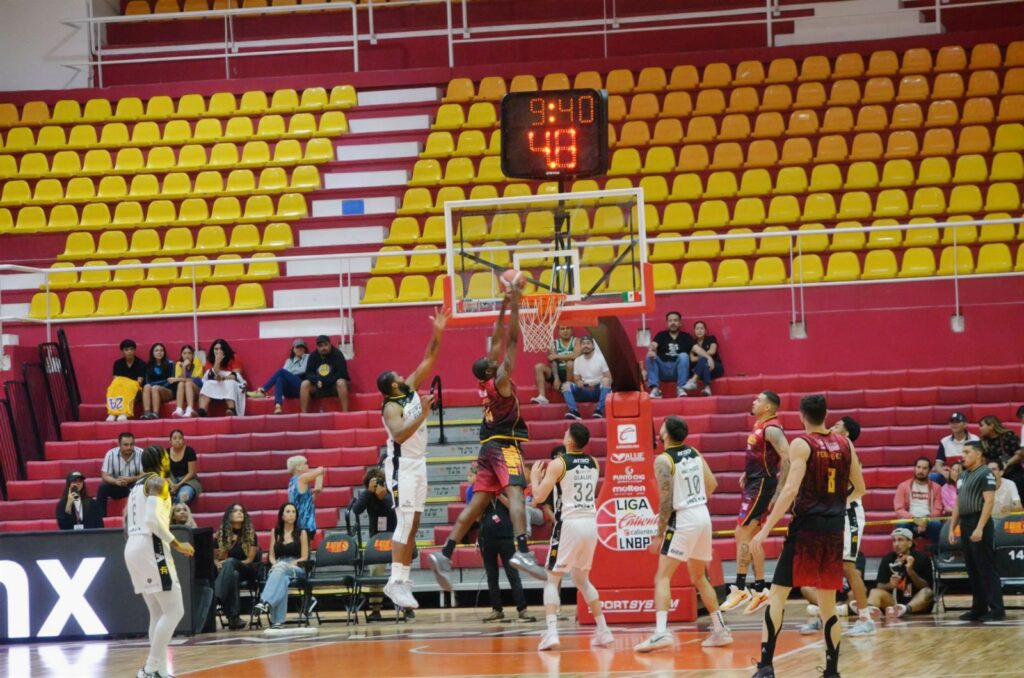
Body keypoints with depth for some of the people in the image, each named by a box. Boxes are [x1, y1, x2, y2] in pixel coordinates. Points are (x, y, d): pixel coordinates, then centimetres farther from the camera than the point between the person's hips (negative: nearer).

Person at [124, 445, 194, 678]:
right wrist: (177, 545, -16)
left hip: (132, 548, 9)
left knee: (158, 614, 13)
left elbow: (128, 524, 20)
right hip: (150, 548, -9)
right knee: (174, 611, -7)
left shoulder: (137, 485, 20)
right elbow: (153, 519, -20)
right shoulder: (157, 481, -7)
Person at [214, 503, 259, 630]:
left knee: (230, 562, -37)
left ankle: (217, 599, -54)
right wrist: (218, 564, -15)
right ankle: (233, 616, -48)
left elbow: (250, 559, -2)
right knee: (234, 575, -39)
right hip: (228, 572, 1)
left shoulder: (250, 534, 4)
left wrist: (226, 564, -14)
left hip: (246, 570, -1)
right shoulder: (221, 535, 8)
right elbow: (214, 558, 11)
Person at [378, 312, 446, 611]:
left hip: (418, 463, 9)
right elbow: (399, 435, -32)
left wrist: (437, 336, -2)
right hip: (401, 466, -9)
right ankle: (395, 581, -20)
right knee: (405, 523, -16)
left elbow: (427, 361, 10)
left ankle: (404, 580, 7)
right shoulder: (391, 407, -16)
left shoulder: (411, 389, 7)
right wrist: (422, 415, -32)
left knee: (412, 525, 6)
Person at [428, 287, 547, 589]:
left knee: (476, 504, 4)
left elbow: (498, 343, 22)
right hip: (504, 446, -9)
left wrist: (502, 311, 23)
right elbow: (512, 342, -9)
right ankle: (522, 551, -41)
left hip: (489, 448, 9)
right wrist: (514, 308, -5)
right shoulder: (500, 380, -6)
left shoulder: (486, 383, 14)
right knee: (515, 493, -22)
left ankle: (445, 555, -4)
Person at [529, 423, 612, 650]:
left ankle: (551, 632, -15)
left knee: (552, 579, 2)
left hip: (569, 524, -6)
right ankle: (603, 631, 18)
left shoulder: (558, 464, -8)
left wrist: (535, 477, 11)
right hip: (591, 523, 6)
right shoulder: (594, 464, 10)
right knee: (581, 579, 22)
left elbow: (539, 496, -9)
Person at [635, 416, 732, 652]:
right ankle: (721, 630, 22)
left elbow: (666, 500, -16)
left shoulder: (663, 460, -12)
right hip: (703, 516, 7)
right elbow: (712, 484, 14)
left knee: (662, 577, -8)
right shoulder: (694, 453, 9)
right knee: (699, 577, 21)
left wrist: (659, 535, -12)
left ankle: (661, 632, -23)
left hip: (683, 519, -7)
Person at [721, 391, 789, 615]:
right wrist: (748, 473, 18)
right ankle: (760, 590, 15)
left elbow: (787, 457, -25)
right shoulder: (759, 426, 13)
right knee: (752, 537, 12)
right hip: (754, 485, 10)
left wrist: (780, 490, -26)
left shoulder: (771, 429, -17)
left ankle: (739, 588, -9)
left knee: (742, 533, -11)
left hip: (762, 485, -10)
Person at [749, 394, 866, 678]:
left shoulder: (801, 444, -7)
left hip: (806, 527, -4)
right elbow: (859, 489, 16)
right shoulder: (845, 445, 8)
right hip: (834, 529, 4)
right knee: (828, 603, 13)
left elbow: (791, 490, -17)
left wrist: (766, 529, -17)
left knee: (778, 594, -1)